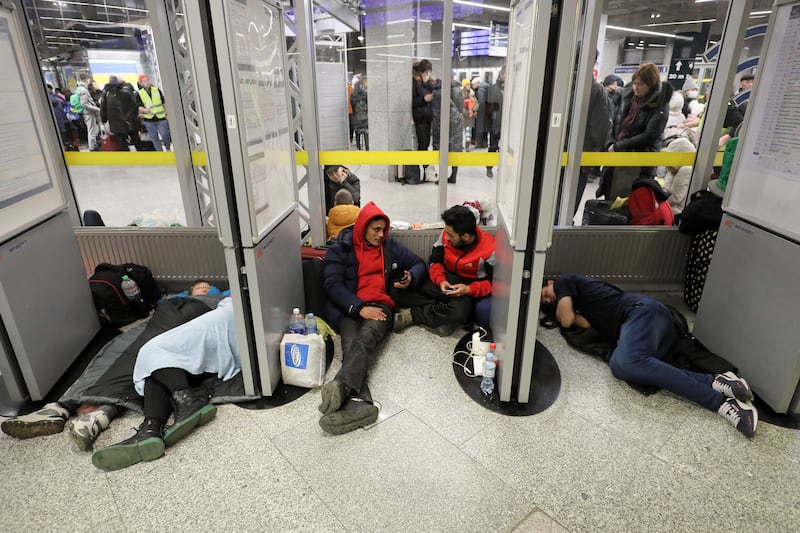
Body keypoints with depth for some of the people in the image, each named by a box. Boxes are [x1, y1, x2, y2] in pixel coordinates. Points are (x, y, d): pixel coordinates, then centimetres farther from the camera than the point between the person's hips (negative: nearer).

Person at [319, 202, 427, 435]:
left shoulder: (391, 247, 19)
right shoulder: (340, 249, 9)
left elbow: (419, 264, 27)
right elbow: (333, 284, -2)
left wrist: (411, 278, 1)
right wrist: (359, 307, -16)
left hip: (380, 306, 1)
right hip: (349, 310, -1)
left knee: (366, 338, -35)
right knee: (351, 345, -34)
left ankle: (341, 387, -59)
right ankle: (359, 403, -57)